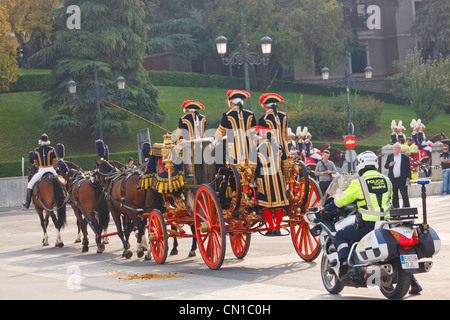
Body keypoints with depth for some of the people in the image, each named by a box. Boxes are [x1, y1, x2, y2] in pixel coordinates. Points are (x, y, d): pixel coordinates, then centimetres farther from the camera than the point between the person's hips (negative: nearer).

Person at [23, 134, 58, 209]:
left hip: (41, 171, 0)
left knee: (30, 184, 16)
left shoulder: (36, 151, -2)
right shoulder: (51, 150, -4)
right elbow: (55, 162, 1)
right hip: (51, 170, 0)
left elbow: (35, 163, 7)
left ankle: (27, 202, 10)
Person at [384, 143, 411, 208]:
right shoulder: (389, 157, 14)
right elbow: (385, 166, 13)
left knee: (404, 195, -5)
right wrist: (389, 165, -10)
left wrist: (408, 177, -5)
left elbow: (408, 168, 4)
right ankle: (395, 207, 12)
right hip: (393, 180, 3)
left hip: (402, 180, -3)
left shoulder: (405, 157, 5)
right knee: (394, 196, 5)